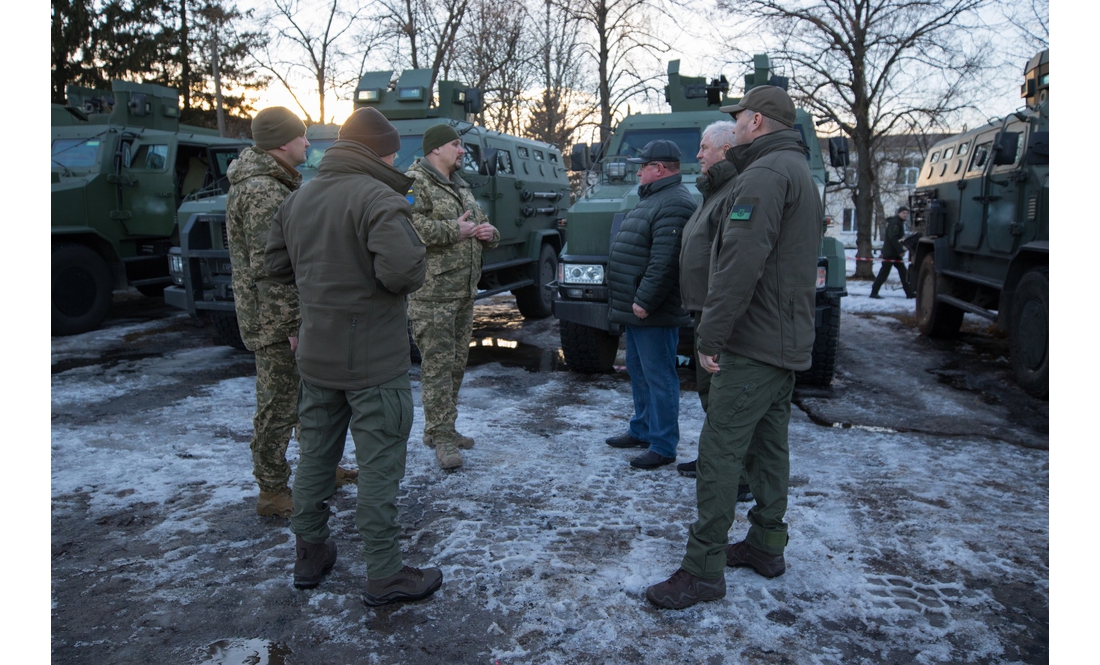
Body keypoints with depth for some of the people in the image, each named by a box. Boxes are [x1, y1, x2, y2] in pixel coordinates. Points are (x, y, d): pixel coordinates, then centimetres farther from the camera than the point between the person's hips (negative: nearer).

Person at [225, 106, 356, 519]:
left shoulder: (277, 184, 14)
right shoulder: (262, 193, -20)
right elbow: (268, 268, -24)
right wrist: (292, 324, -23)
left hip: (298, 313, 11)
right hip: (275, 321, -11)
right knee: (279, 407, 1)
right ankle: (272, 493, 14)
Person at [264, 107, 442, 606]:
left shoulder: (299, 197, 7)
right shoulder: (377, 197, -18)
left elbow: (276, 265, 12)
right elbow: (403, 270, -30)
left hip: (315, 355, 7)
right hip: (374, 359, -7)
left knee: (315, 455, 19)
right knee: (379, 467, 3)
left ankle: (309, 553, 33)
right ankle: (384, 576, 13)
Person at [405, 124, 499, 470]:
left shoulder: (461, 186, 21)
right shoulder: (414, 183, -9)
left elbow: (481, 223, 29)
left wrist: (489, 232, 5)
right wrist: (453, 231, -22)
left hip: (464, 292, 9)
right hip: (432, 293, -9)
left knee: (457, 364, 14)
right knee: (438, 365, -6)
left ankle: (443, 429, 26)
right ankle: (441, 438, 1)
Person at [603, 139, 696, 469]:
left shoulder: (674, 204, -18)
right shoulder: (652, 198, 17)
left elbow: (665, 262, -27)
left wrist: (644, 301, -23)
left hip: (653, 311, -11)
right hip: (636, 307, 11)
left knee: (658, 377, -3)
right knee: (637, 370, 19)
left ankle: (663, 447, 6)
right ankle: (642, 430, 33)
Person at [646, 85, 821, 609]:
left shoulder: (765, 173, -15)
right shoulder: (799, 172, 20)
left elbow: (740, 265, -25)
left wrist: (712, 336, -21)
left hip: (755, 344, -11)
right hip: (789, 340, 11)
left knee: (720, 451, -7)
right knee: (769, 444, 17)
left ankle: (704, 570, -2)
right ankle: (767, 546, 29)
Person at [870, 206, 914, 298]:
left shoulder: (900, 223, 19)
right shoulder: (894, 222, -13)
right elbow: (893, 238, -23)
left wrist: (901, 250, 10)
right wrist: (900, 250, -22)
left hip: (896, 253, 10)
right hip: (890, 253, -10)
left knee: (904, 273, 10)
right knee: (884, 273, -9)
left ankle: (909, 293, 14)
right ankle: (874, 292, -6)